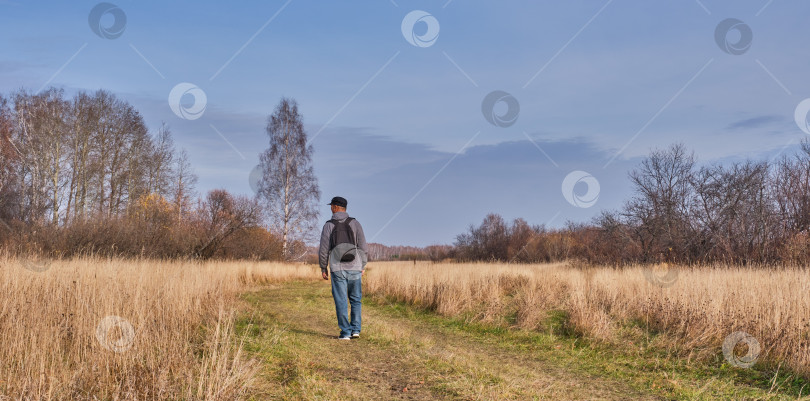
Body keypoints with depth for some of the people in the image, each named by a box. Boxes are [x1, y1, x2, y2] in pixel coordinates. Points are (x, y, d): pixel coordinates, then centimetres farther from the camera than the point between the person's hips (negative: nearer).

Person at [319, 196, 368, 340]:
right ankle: (355, 329, 7)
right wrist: (363, 266, 9)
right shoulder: (355, 223, 0)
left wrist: (323, 268, 8)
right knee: (355, 300, 14)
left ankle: (345, 332, 3)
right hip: (355, 268, 1)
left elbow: (323, 250, -4)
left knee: (341, 302, 4)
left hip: (338, 269, -1)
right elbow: (363, 247, -2)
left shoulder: (329, 225, -3)